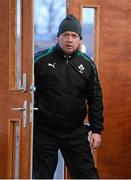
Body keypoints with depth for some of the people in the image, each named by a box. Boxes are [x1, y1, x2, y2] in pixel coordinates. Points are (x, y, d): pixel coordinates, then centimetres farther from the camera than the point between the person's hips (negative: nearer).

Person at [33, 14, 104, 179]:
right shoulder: (40, 60, -6)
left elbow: (95, 99, 6)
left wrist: (96, 130, 1)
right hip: (44, 132, -2)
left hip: (76, 132, 2)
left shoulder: (87, 64, 3)